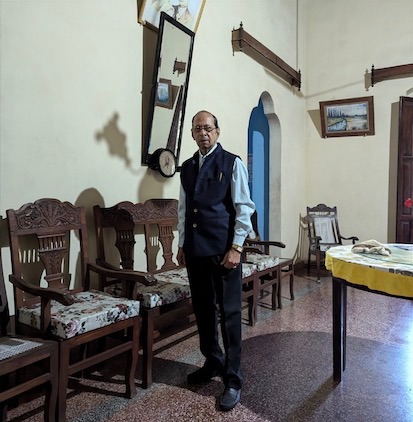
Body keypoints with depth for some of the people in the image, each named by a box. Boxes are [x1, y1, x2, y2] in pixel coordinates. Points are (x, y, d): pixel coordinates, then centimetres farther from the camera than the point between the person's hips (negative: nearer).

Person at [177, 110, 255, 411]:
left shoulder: (232, 163, -4)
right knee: (203, 309, 15)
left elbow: (244, 208, -8)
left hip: (223, 249, -5)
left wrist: (236, 248, -14)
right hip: (195, 250, 6)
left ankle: (233, 379, 16)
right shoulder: (187, 167, 12)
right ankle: (213, 363, 35)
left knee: (229, 313, 2)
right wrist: (182, 245, 14)